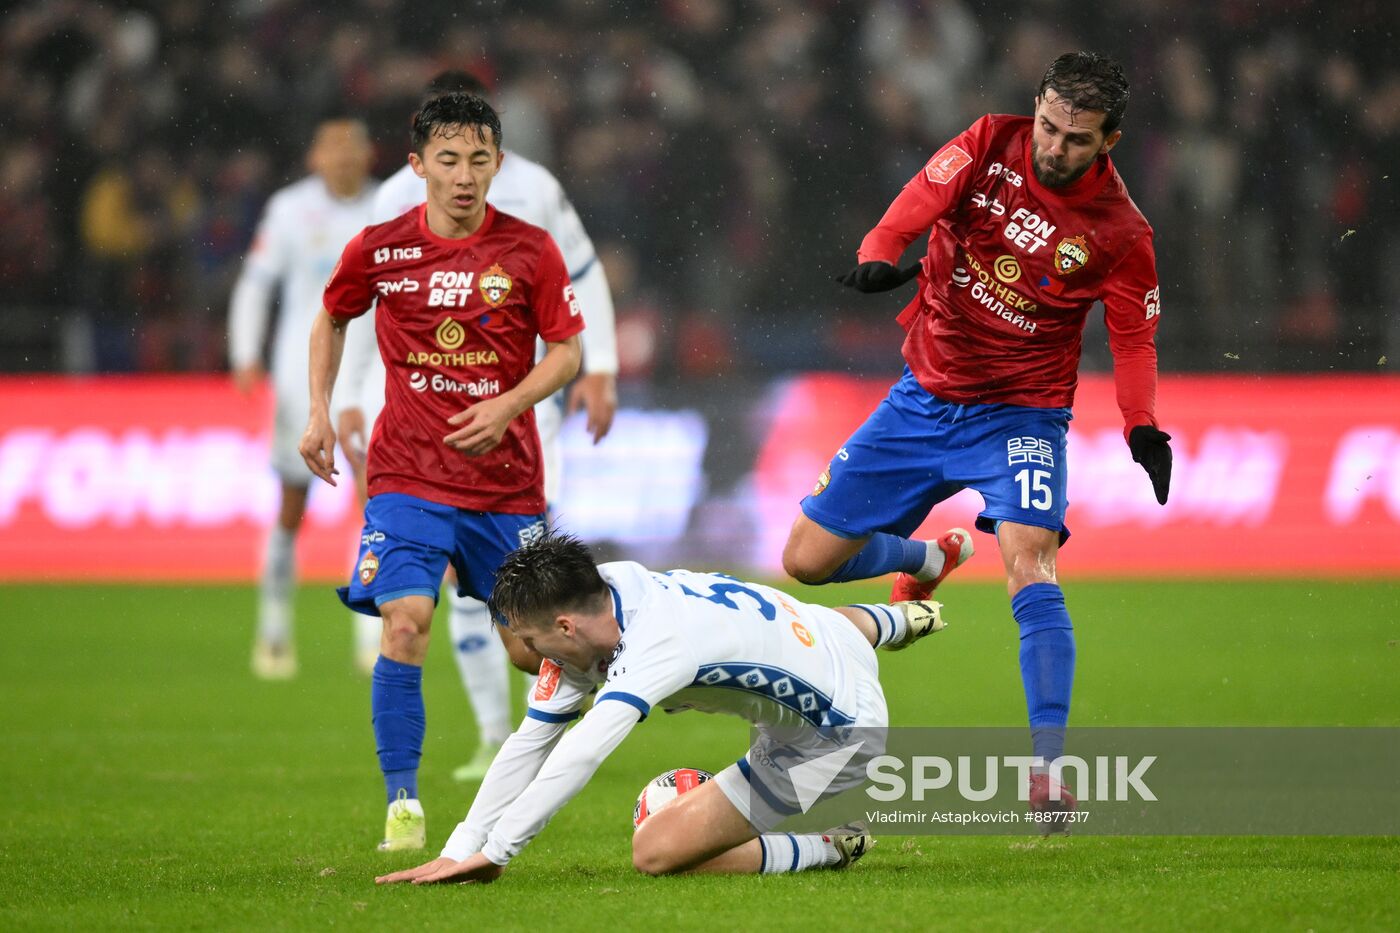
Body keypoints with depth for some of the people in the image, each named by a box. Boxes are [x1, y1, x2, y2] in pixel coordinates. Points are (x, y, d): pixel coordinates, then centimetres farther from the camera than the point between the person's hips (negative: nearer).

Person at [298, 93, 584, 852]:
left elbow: (566, 352, 1)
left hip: (504, 471, 1)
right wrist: (319, 412, 8)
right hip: (408, 473, -1)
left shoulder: (530, 250, -4)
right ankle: (402, 803, -12)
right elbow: (332, 319, 17)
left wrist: (508, 406, -15)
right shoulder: (378, 249, -3)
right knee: (405, 623, -18)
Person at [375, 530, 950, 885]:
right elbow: (529, 744, -13)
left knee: (658, 853, -14)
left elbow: (577, 759, -48)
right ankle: (896, 620, 69)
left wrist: (492, 852, -51)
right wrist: (460, 849, -20)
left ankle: (831, 848, 3)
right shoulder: (588, 609, -13)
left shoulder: (656, 643, -38)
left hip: (837, 732, -9)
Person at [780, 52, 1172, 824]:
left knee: (1030, 566, -27)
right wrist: (880, 253, -43)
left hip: (1019, 413, -3)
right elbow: (925, 196, -21)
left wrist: (1143, 428, -19)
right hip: (922, 401, 4)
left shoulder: (1119, 233, -11)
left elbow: (1134, 337, -3)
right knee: (808, 559, 6)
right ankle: (930, 560, 40)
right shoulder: (990, 146, -8)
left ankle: (1049, 768, -29)